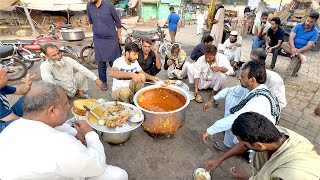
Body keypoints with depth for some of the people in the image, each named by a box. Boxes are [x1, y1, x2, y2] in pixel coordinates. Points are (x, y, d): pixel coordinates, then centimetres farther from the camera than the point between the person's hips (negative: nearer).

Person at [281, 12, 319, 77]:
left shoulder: (315, 32, -4)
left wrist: (298, 51, -30)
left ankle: (286, 75, -43)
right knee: (283, 44, -30)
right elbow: (291, 37, -13)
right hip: (292, 47, 2)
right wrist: (293, 48, -32)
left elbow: (309, 45, -12)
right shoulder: (298, 26, -1)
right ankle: (300, 56, -31)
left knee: (296, 59, -35)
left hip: (301, 50, -2)